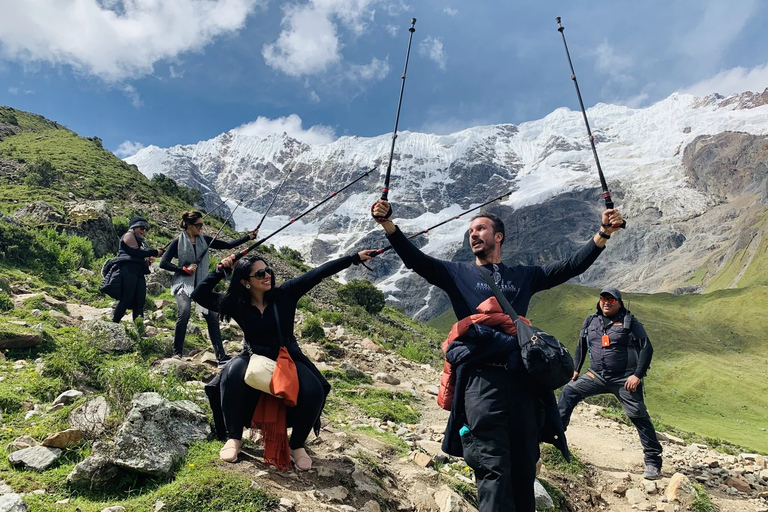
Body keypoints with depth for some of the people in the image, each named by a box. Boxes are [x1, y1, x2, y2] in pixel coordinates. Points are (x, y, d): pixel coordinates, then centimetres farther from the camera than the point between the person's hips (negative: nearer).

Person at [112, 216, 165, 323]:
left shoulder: (142, 241, 28)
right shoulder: (129, 235, 5)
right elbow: (135, 252, -11)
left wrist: (149, 260, 6)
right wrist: (155, 252, -9)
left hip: (139, 273, 8)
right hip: (129, 270, -8)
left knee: (140, 302, 0)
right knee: (126, 299, -14)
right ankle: (114, 324, -12)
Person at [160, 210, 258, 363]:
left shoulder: (204, 240, 6)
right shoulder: (178, 241, -4)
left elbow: (228, 245, 5)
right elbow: (163, 263, -4)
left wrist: (248, 237, -4)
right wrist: (184, 269, -15)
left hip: (202, 284, 4)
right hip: (184, 284, -4)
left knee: (212, 317, -4)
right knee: (184, 314, -22)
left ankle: (221, 356, 1)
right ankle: (177, 353, -4)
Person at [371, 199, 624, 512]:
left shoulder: (524, 275, 20)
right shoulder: (458, 274, 12)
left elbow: (571, 266, 16)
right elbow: (415, 260, 0)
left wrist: (604, 233, 6)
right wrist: (387, 224, -14)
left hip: (523, 381, 3)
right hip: (482, 381, -3)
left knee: (524, 467, 10)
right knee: (492, 469, -7)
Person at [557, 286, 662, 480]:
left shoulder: (630, 322, -3)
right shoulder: (590, 322, 10)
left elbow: (647, 349, -6)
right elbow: (581, 347, 19)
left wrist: (637, 375, -14)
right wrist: (575, 369, 11)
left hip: (625, 379, -4)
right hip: (597, 376, 4)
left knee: (638, 415, -4)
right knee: (569, 392, -10)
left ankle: (653, 462, 7)